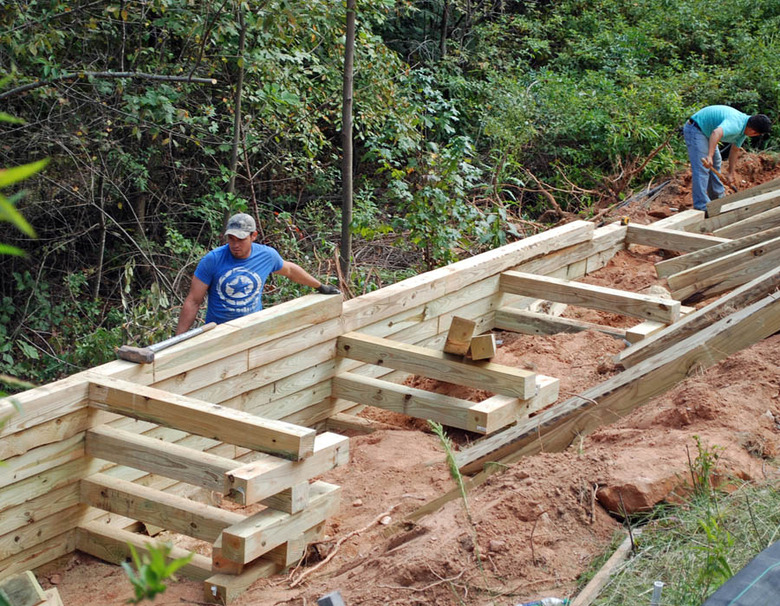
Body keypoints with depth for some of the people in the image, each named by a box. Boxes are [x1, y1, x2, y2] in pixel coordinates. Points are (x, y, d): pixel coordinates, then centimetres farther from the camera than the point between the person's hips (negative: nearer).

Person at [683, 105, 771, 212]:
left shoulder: (744, 128, 2)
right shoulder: (735, 124, -31)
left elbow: (735, 150, 13)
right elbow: (716, 133, -50)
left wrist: (731, 172, 18)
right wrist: (709, 156, -58)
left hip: (705, 131, 11)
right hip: (695, 129, -11)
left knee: (715, 165, 20)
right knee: (701, 168, -17)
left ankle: (718, 199, 34)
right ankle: (702, 206, -17)